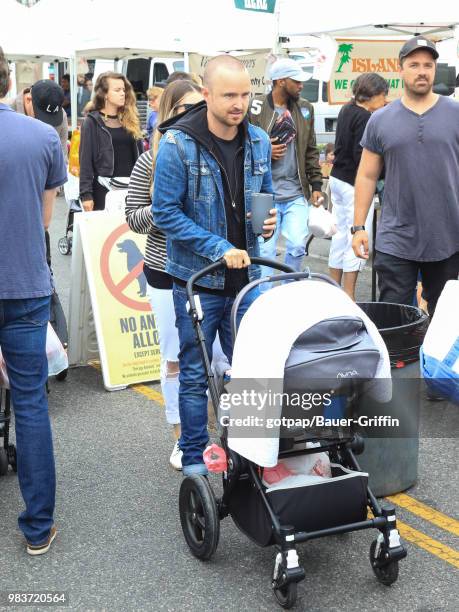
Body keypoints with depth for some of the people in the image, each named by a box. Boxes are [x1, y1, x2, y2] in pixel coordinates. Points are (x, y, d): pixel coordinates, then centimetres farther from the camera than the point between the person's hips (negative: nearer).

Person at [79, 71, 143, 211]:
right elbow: (86, 160, -6)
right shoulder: (92, 122, -2)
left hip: (133, 185, 4)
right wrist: (86, 194, -12)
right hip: (105, 187, -4)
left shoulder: (131, 120, 11)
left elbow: (140, 153, 14)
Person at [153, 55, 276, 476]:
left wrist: (271, 220, -6)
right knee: (195, 374, 7)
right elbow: (165, 211, -12)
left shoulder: (259, 141, 3)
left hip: (246, 275, 5)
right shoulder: (178, 143, -13)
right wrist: (218, 248, -18)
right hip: (197, 279, -4)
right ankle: (193, 459, 22)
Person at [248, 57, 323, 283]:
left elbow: (311, 151, 16)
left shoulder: (305, 108, 12)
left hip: (296, 194, 4)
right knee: (265, 251, 1)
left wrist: (316, 185, 11)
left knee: (297, 247, 0)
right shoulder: (255, 108, -4)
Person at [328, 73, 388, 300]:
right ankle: (348, 297, 0)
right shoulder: (365, 118, -16)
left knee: (341, 234, 15)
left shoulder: (346, 110, 11)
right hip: (355, 184, -9)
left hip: (337, 178, 10)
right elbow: (361, 156, -21)